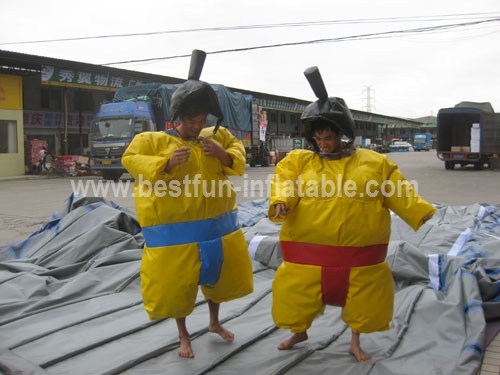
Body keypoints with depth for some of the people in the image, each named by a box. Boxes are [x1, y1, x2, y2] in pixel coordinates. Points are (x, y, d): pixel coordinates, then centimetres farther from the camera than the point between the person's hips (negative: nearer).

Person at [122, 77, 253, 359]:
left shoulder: (218, 135, 5)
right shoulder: (154, 140, -8)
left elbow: (239, 160, 8)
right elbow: (131, 160, -15)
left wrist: (223, 154, -15)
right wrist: (167, 163, -28)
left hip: (218, 224, 5)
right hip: (176, 230, -4)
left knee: (221, 273, 19)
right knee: (176, 283, 5)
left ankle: (214, 322, 45)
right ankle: (183, 335, 30)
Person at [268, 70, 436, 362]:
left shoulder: (375, 162, 1)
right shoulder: (299, 160, 0)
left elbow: (400, 193, 1)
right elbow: (284, 182, -13)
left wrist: (422, 214, -9)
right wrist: (281, 202, -33)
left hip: (359, 254, 1)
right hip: (308, 252, 0)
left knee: (361, 299, 15)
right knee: (299, 294, 12)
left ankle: (356, 342, 40)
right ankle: (300, 332, 42)